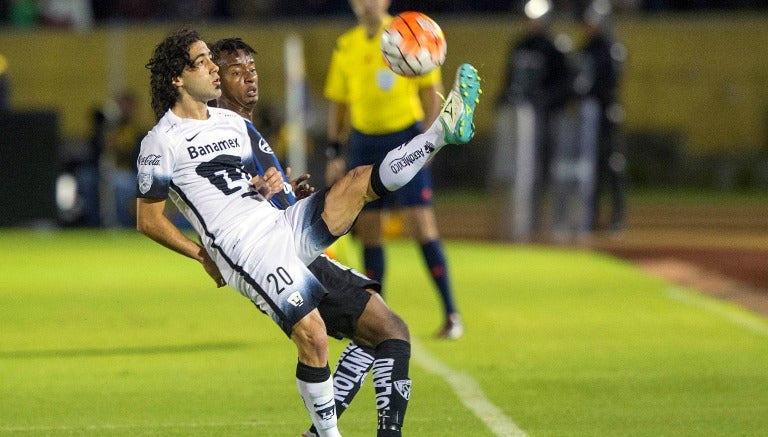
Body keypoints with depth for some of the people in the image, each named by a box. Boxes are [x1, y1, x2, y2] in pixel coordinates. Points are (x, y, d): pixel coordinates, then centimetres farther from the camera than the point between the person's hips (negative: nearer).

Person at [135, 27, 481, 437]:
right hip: (247, 248, -7)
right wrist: (202, 255, -3)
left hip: (284, 225, 7)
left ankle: (445, 128, -12)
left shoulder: (232, 122, 18)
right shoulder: (161, 142, -4)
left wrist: (266, 184, 5)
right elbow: (148, 220, -1)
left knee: (360, 180, -11)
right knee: (312, 335, -19)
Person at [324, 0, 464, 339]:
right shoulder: (346, 46, 7)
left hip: (404, 137, -4)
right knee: (367, 230, 3)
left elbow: (431, 90, -2)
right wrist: (333, 151, 8)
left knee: (422, 224, -9)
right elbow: (337, 101, 14)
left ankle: (451, 314, -4)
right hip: (364, 142, 4)